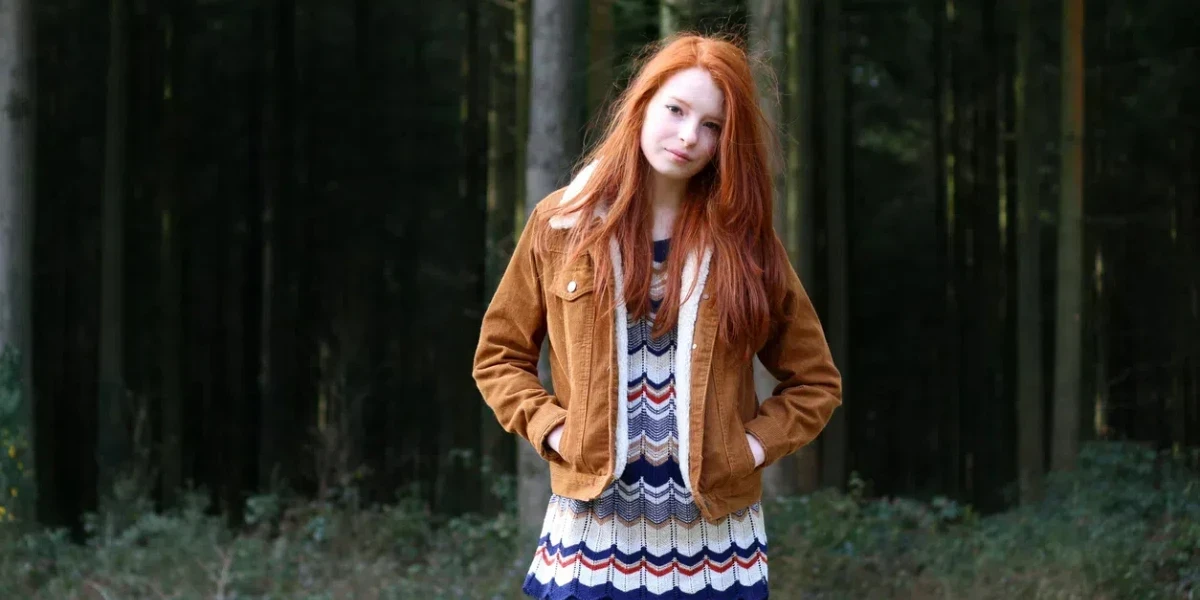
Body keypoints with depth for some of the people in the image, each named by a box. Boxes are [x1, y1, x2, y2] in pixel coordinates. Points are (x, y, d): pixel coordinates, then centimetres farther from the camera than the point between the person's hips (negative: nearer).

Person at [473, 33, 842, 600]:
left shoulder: (743, 239, 4)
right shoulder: (563, 222, 2)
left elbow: (815, 381, 10)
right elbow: (498, 356, 9)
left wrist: (754, 445, -4)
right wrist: (551, 431, -5)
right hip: (593, 530, -1)